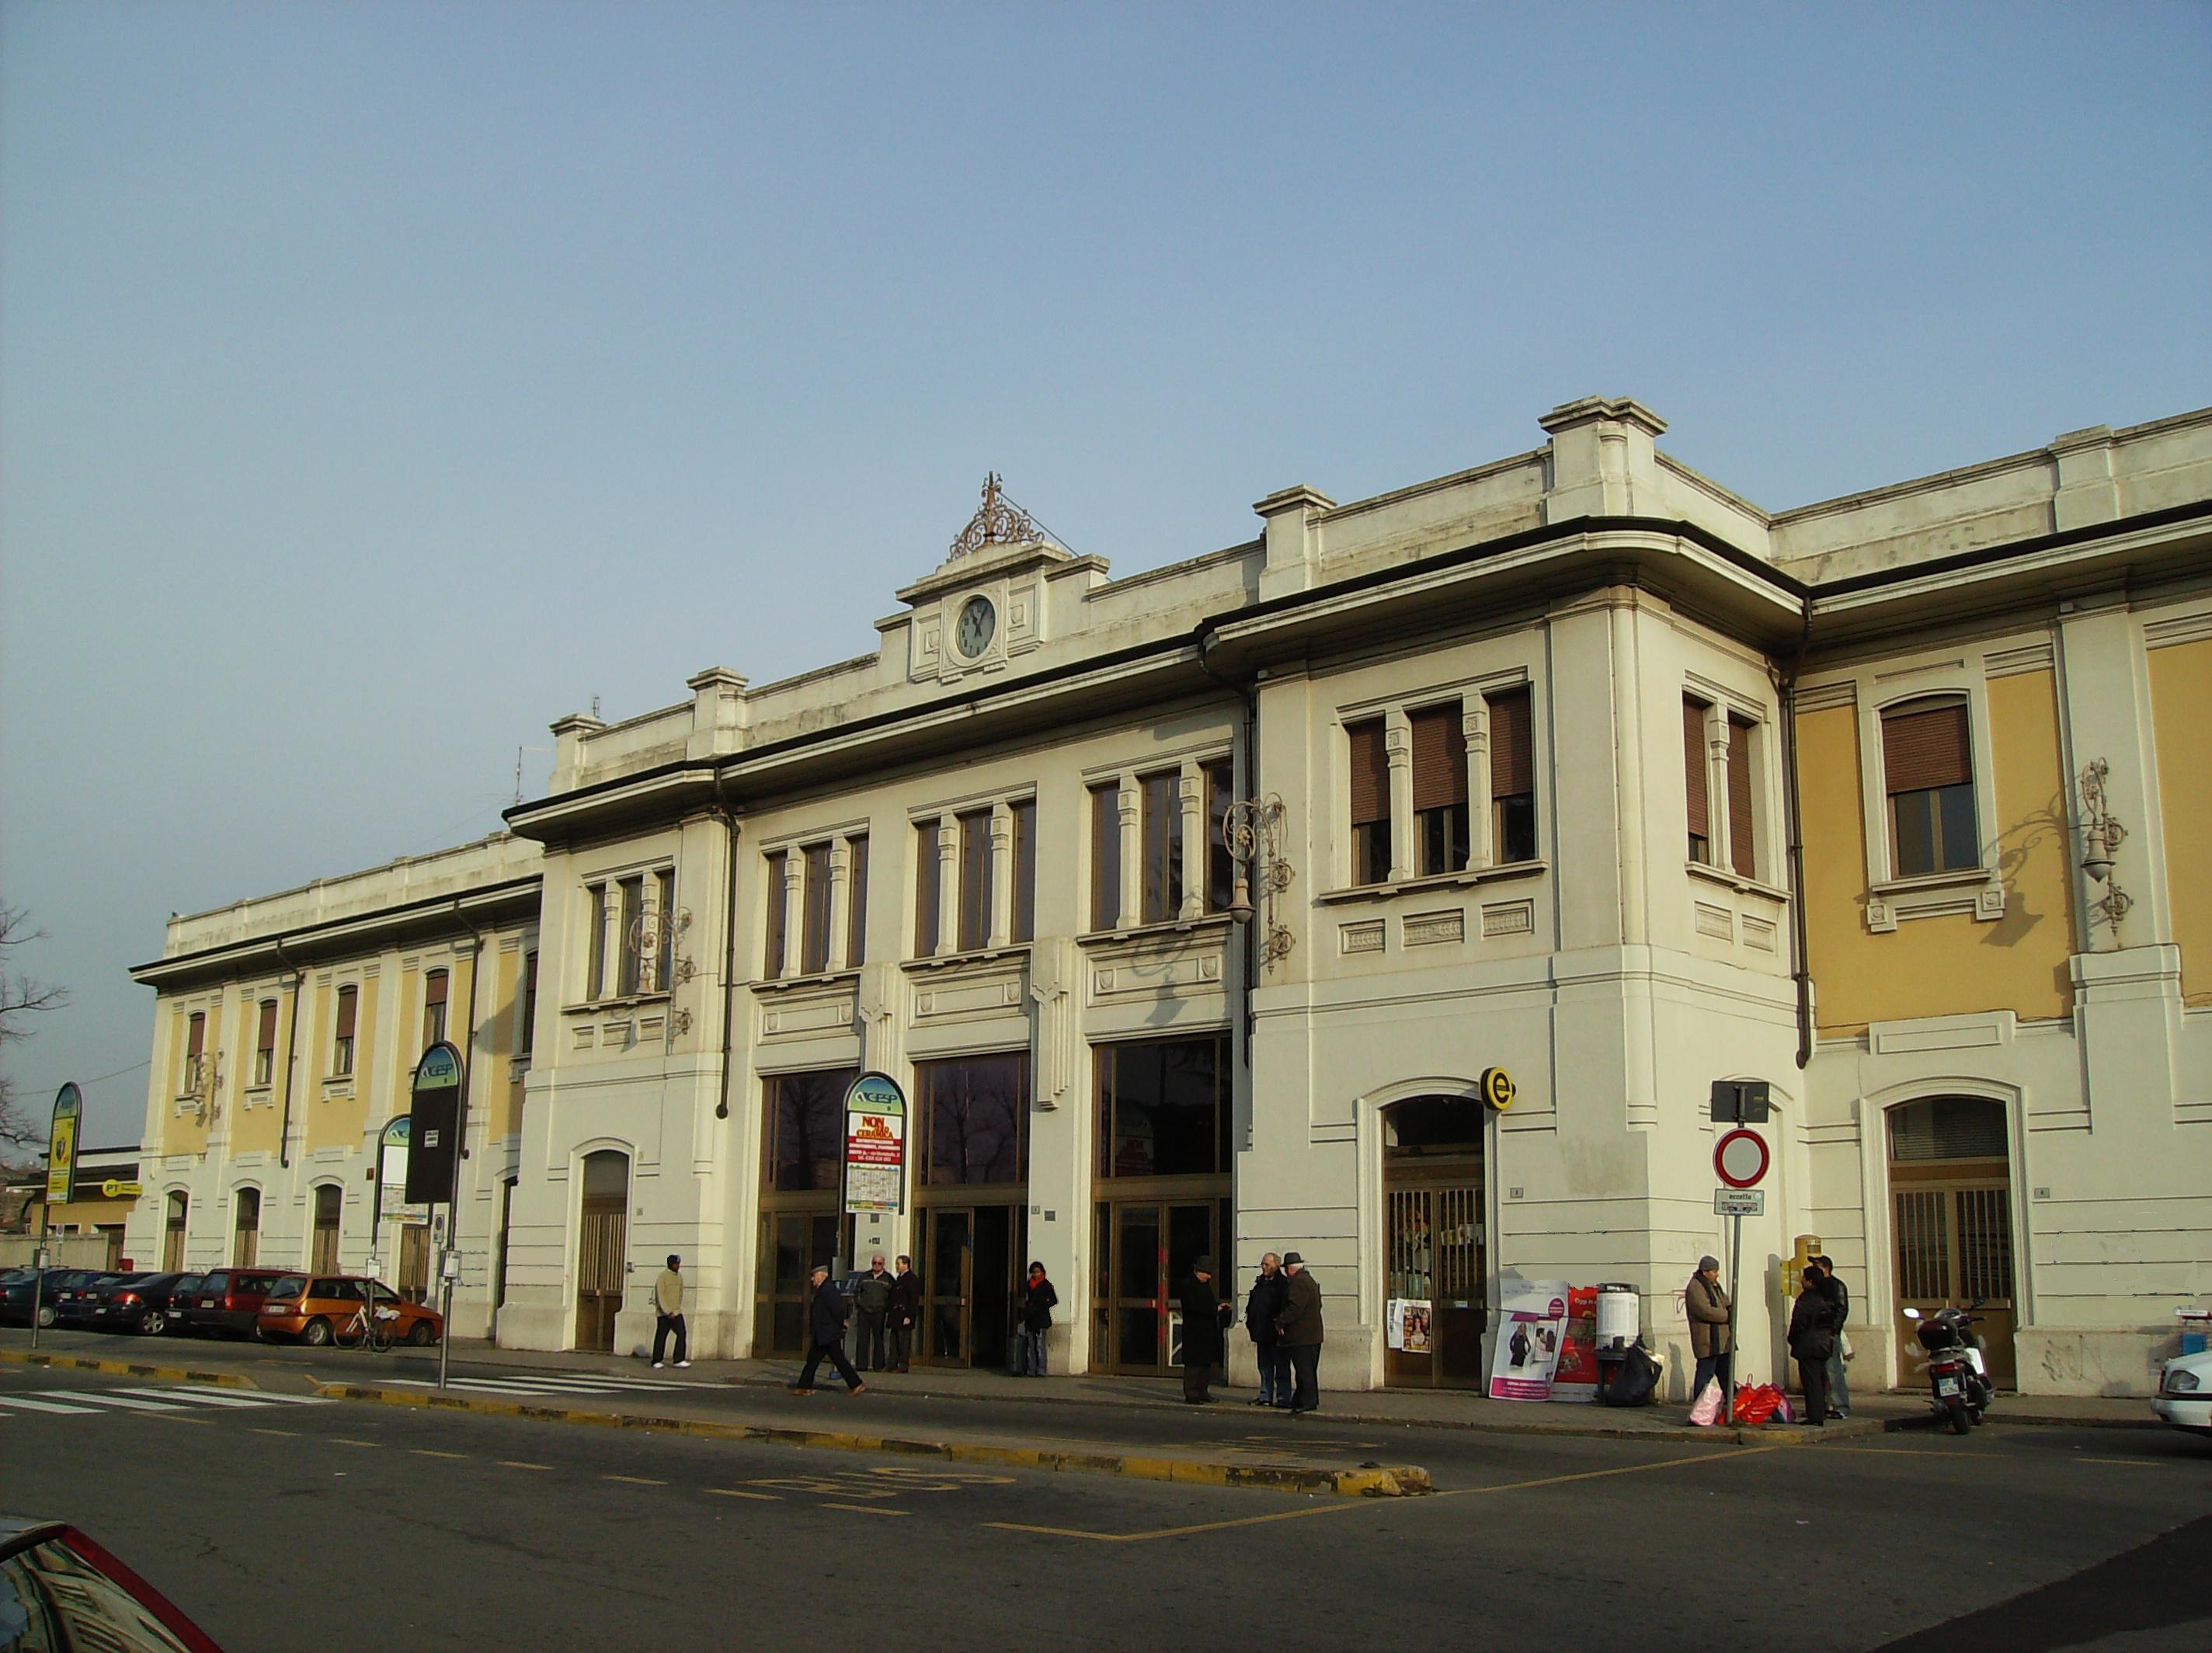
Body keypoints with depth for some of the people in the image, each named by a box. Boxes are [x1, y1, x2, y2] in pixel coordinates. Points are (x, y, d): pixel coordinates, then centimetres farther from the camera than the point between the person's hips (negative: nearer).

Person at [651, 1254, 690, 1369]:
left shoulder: (679, 1276, 9)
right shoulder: (662, 1276, -11)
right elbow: (660, 1296, -16)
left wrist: (678, 1308, 11)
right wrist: (667, 1312, -21)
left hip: (676, 1312, 6)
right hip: (663, 1313, -5)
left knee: (681, 1334, -7)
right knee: (661, 1337, 3)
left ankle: (679, 1360, -7)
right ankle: (656, 1361, 13)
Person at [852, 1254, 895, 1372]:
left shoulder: (888, 1279, 5)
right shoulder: (864, 1277, 12)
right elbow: (856, 1292, 20)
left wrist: (888, 1309, 1)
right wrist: (857, 1305, 10)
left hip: (879, 1313, -2)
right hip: (864, 1312, 2)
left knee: (878, 1339, 2)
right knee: (863, 1338, -1)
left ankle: (878, 1365, 6)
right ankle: (862, 1365, 2)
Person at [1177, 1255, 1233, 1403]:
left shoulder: (1205, 1284, 18)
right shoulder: (1188, 1284, -12)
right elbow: (1194, 1306, -20)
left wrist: (1222, 1307, 7)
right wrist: (1215, 1309, -17)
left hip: (1207, 1331, 9)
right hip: (1195, 1331, -9)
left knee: (1207, 1363, 11)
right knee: (1193, 1364, -7)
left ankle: (1202, 1394, 17)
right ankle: (1191, 1395, -4)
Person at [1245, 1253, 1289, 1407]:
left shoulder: (1283, 1284, -10)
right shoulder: (1260, 1283, 14)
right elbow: (1252, 1305, 20)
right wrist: (1251, 1324, 11)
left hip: (1276, 1335, -8)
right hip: (1262, 1334, 8)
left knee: (1281, 1368, 0)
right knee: (1265, 1368, 13)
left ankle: (1283, 1398, 4)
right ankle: (1265, 1397, 19)